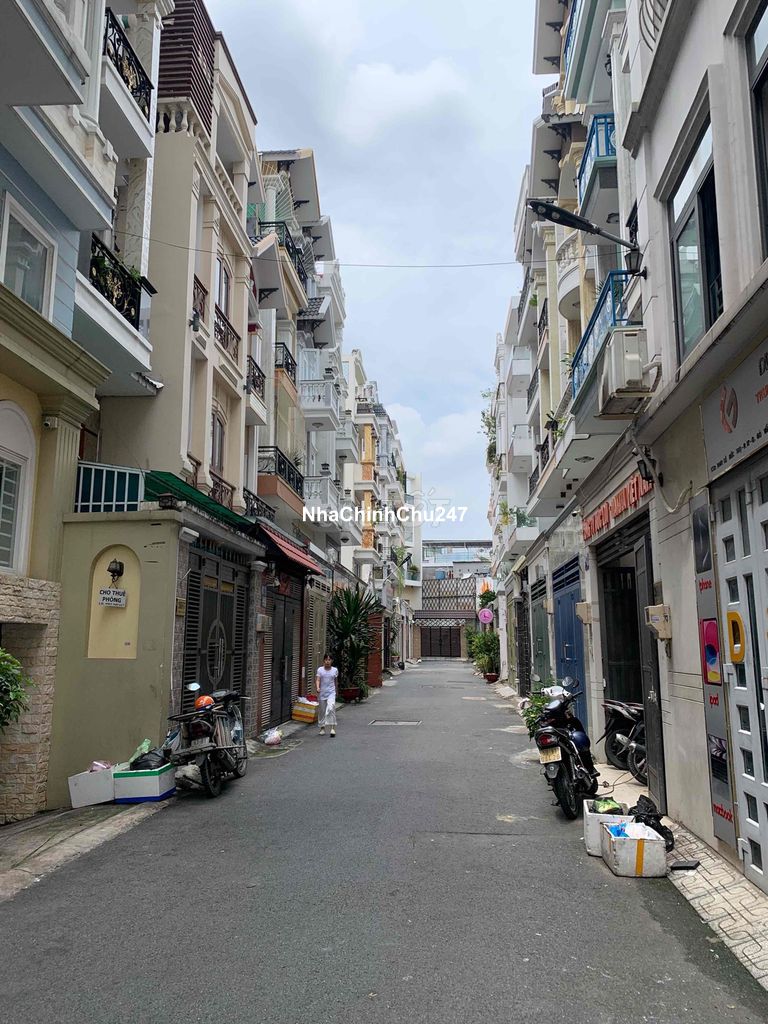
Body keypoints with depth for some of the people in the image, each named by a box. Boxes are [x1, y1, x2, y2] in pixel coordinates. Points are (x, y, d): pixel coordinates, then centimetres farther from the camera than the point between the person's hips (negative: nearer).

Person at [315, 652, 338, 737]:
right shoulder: (320, 670, -1)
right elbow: (317, 680, -10)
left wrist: (335, 691, 22)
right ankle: (322, 727, 24)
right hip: (322, 693, 1)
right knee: (322, 710, 8)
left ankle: (333, 727, -19)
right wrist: (318, 688, -28)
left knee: (331, 708, -21)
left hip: (331, 692, -1)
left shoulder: (335, 670, 3)